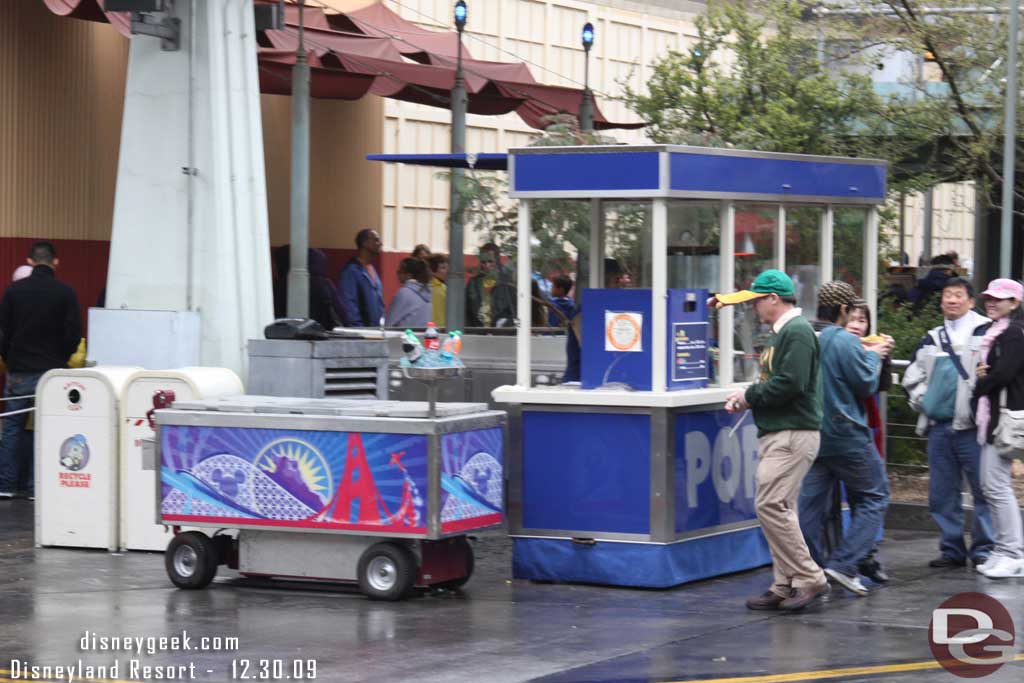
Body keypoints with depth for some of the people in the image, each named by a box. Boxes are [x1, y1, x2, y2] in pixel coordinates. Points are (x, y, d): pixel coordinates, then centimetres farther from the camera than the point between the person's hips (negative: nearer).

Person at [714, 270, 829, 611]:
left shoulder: (797, 331, -13)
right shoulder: (781, 333, 19)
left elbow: (791, 384, -23)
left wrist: (750, 396, -11)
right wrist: (747, 397, 5)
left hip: (793, 435, -11)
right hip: (776, 434, 11)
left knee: (770, 506, -15)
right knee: (779, 509, 10)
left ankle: (810, 580, -10)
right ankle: (786, 586, 14)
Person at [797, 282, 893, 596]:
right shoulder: (846, 342, -15)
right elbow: (868, 384, -12)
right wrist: (874, 356, 8)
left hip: (812, 437, 6)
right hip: (849, 439, -6)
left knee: (811, 502, 8)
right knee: (873, 497, 5)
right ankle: (844, 563, -6)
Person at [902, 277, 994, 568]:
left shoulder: (985, 332, -2)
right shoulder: (931, 340, 18)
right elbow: (912, 377, 24)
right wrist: (923, 400, 9)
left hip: (971, 426, -6)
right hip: (938, 427, 6)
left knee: (983, 489, -4)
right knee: (942, 494, 8)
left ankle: (983, 548, 2)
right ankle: (952, 549, 15)